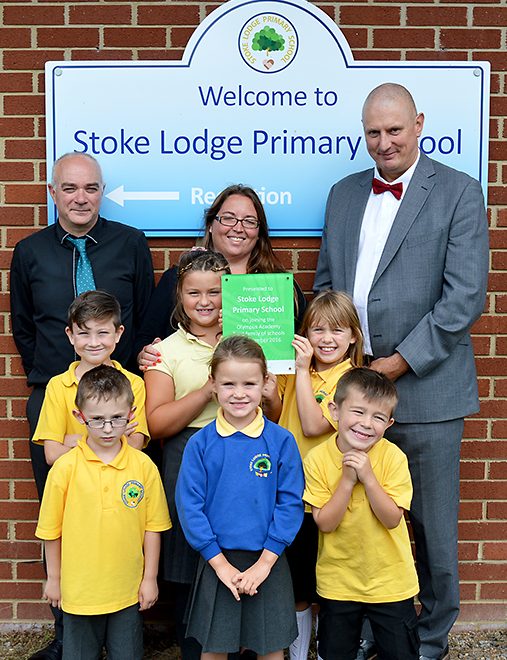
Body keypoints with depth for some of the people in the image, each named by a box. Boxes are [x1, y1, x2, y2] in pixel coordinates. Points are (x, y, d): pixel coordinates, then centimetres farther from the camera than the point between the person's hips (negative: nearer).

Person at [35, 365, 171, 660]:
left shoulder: (144, 466, -7)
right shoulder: (65, 467, -10)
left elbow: (152, 526, 0)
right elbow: (51, 529, -1)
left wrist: (150, 578, 2)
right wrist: (53, 578, 5)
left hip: (129, 590, 1)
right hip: (79, 590, 0)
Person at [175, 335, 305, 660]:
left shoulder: (282, 441, -6)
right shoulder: (200, 443, -5)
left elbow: (291, 504, -6)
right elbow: (189, 506, -6)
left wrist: (264, 562, -12)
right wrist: (220, 563, -10)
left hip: (267, 562, 0)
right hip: (217, 562, 0)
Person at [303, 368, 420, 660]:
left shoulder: (393, 457, -15)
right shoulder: (317, 459, -13)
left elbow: (392, 519, -17)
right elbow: (325, 523, -15)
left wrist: (368, 476, -27)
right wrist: (347, 480, -25)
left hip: (390, 580, -1)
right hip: (338, 580, 1)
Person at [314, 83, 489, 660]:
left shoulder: (458, 191, -2)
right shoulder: (343, 194, 13)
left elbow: (465, 296, -10)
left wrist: (399, 362, -13)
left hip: (425, 389, -4)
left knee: (432, 525, 8)